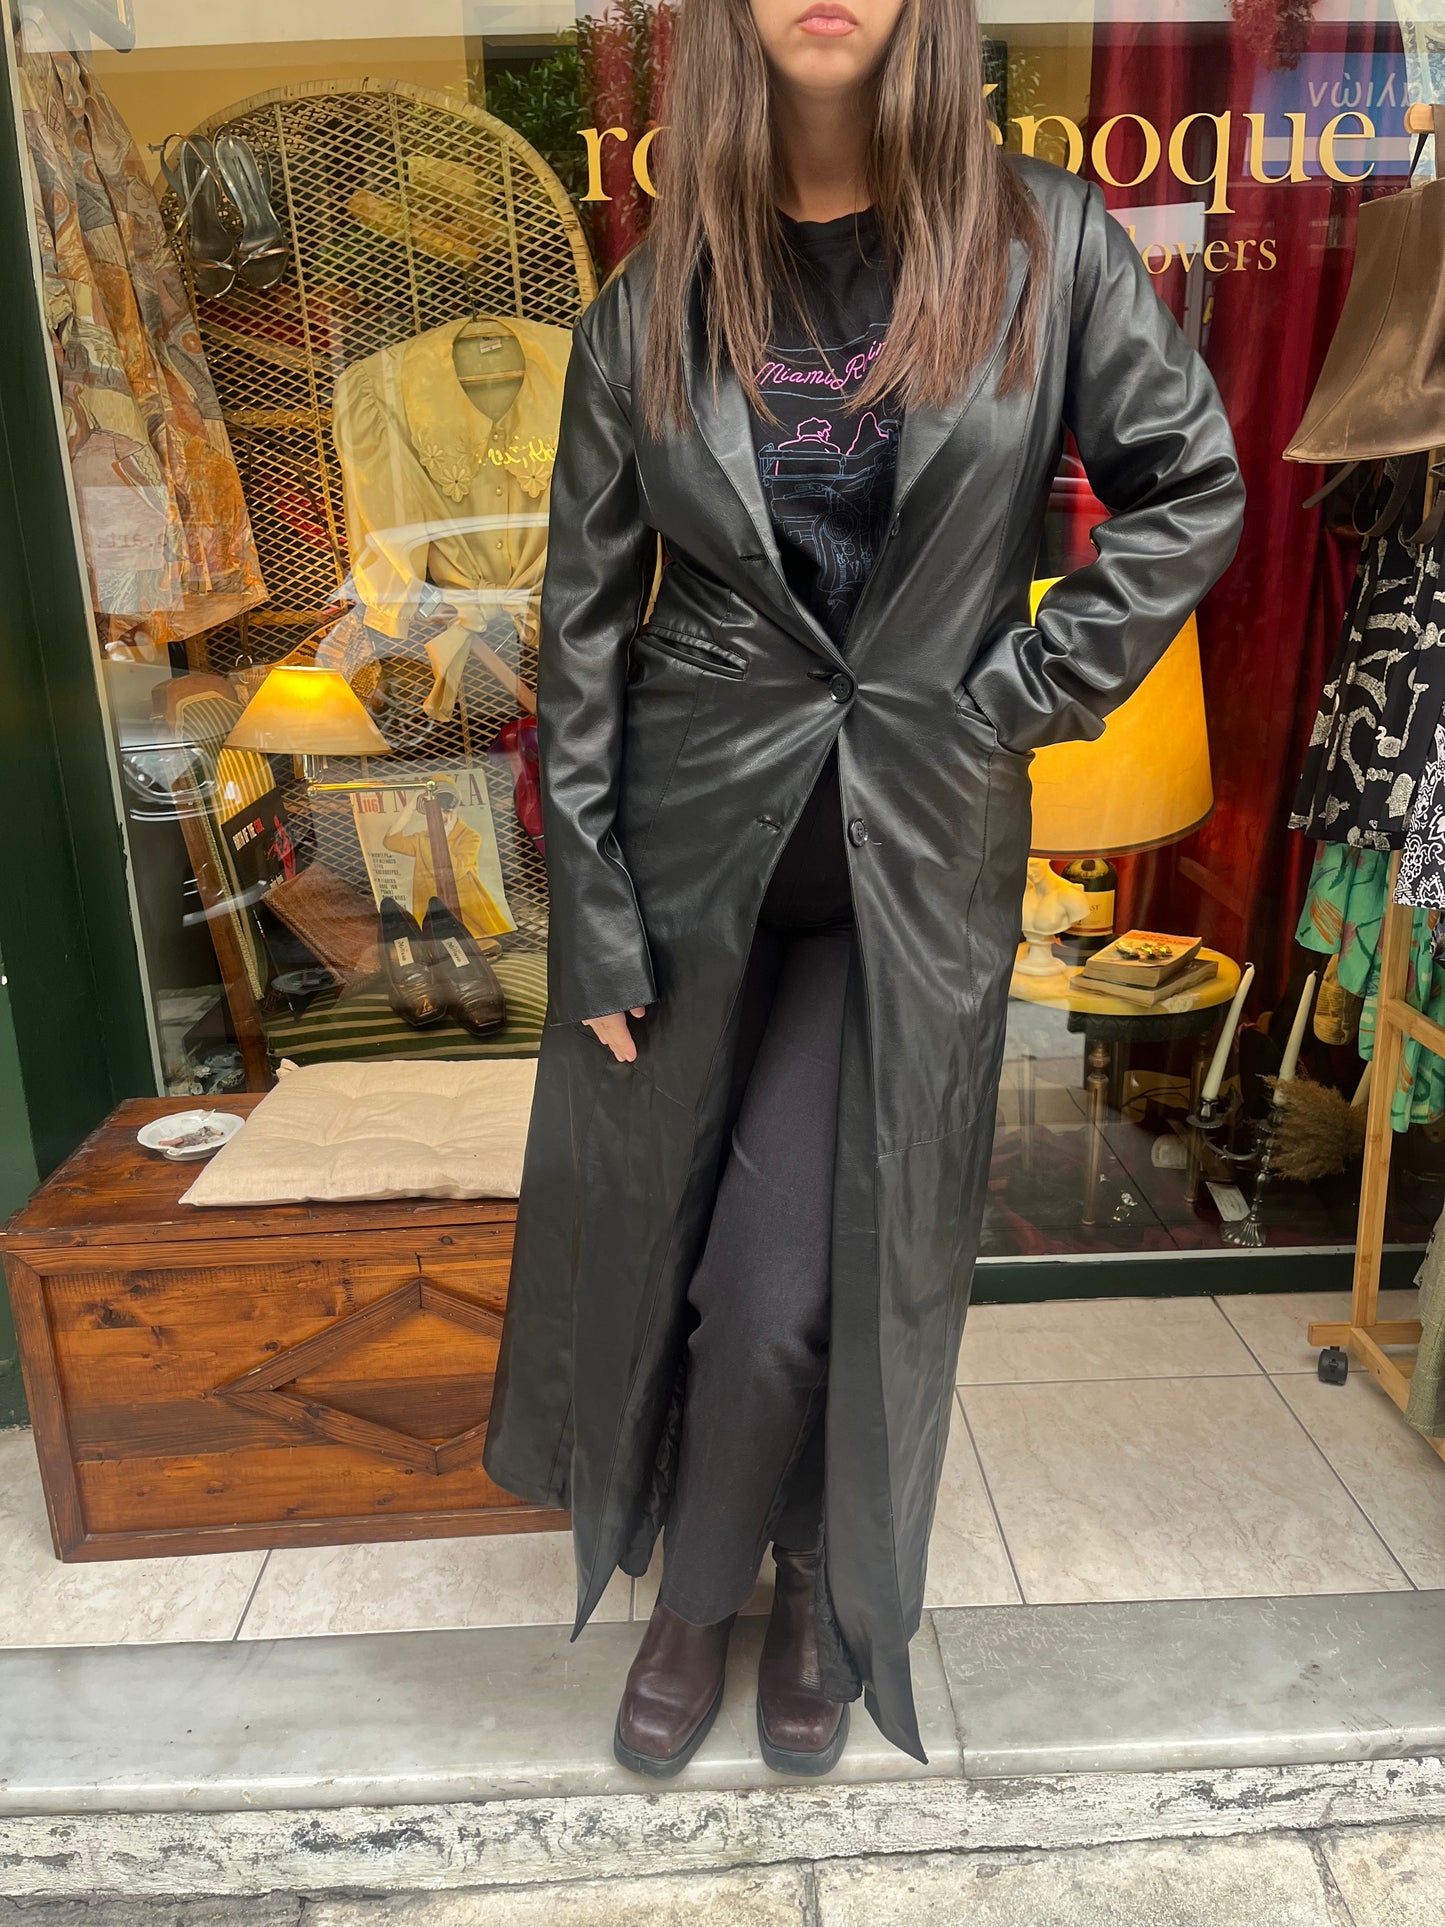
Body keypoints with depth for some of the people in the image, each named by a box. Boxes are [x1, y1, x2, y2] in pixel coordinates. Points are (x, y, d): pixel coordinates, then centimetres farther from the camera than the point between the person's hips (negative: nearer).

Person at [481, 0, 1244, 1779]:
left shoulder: (1047, 247, 0)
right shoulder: (651, 309, 1)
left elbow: (1192, 492, 5)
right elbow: (584, 619, 0)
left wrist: (1023, 694, -6)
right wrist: (593, 914, -3)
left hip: (916, 853, -1)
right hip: (696, 838, 2)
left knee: (803, 1279, -1)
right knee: (661, 1230, 13)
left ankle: (715, 1591, 31)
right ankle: (717, 1577, 41)